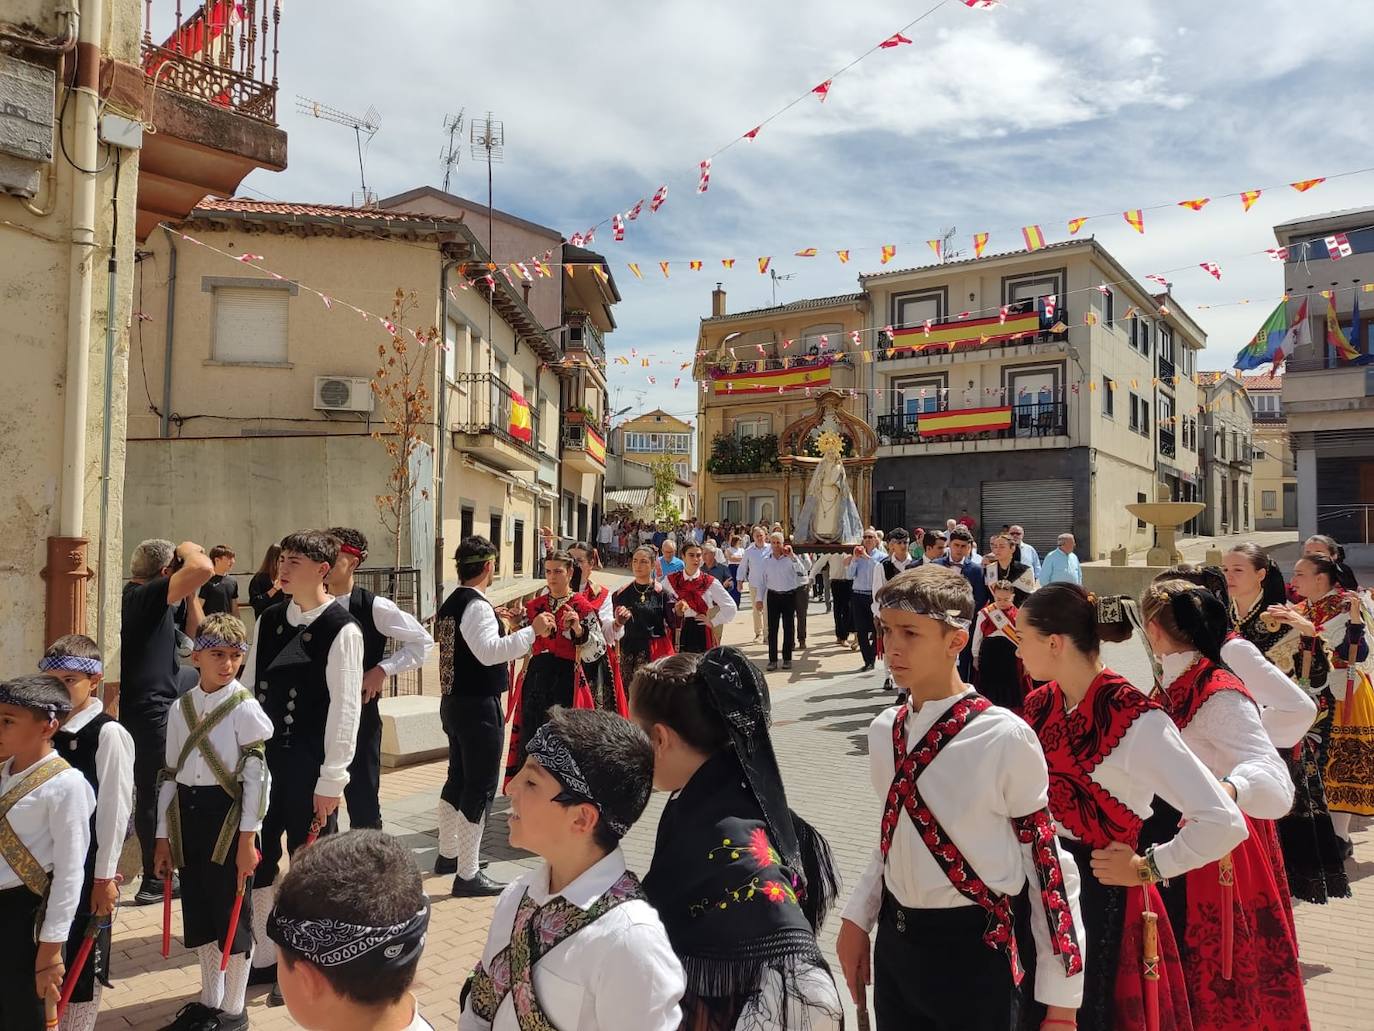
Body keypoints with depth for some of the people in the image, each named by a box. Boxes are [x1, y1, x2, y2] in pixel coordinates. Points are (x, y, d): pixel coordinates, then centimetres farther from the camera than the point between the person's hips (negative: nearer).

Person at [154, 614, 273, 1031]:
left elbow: (256, 774, -12)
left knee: (232, 914, 4)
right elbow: (170, 773, 10)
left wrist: (248, 839, -15)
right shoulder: (181, 707, 6)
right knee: (199, 913, 16)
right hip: (188, 815, 5)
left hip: (227, 815, -5)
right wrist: (163, 837, 9)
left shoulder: (244, 706, -10)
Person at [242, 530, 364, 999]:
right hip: (262, 757, 6)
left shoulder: (341, 629, -13)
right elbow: (248, 686, 10)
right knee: (256, 859, 16)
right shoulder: (268, 620, 6)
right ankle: (263, 959, 35)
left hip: (309, 766, -6)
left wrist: (331, 779, -14)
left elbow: (345, 706, -14)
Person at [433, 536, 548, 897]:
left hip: (453, 702, 10)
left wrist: (495, 624, 29)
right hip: (479, 706, -10)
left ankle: (448, 854, 36)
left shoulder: (450, 604, 11)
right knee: (479, 788, -3)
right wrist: (531, 630, -28)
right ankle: (467, 875, 3)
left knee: (458, 779, 21)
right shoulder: (477, 606, -19)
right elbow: (490, 652, -30)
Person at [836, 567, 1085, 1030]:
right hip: (894, 945, 6)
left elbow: (1048, 861, -12)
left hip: (976, 955, -5)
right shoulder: (885, 731, 1)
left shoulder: (1004, 737, -17)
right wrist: (856, 920, 4)